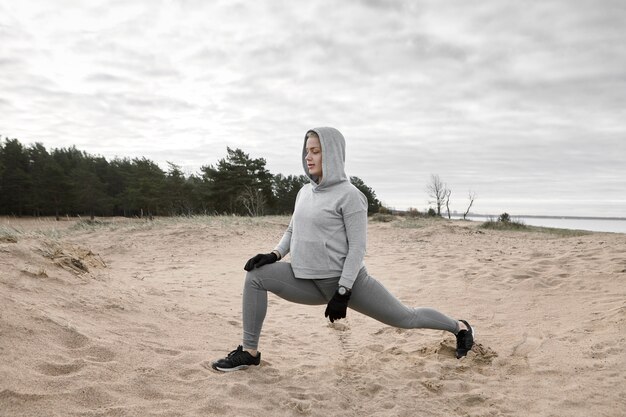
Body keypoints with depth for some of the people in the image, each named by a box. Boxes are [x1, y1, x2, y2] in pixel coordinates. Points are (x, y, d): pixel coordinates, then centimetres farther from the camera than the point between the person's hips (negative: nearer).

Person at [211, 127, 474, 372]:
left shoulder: (348, 195, -14)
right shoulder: (304, 192, 8)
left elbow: (357, 246, -16)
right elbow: (292, 231, 19)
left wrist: (343, 292, -19)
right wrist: (274, 254, 0)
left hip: (346, 280, -6)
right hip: (310, 282, 6)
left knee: (406, 317, 6)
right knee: (256, 276, -9)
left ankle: (460, 327, 35)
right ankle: (249, 352, 1)